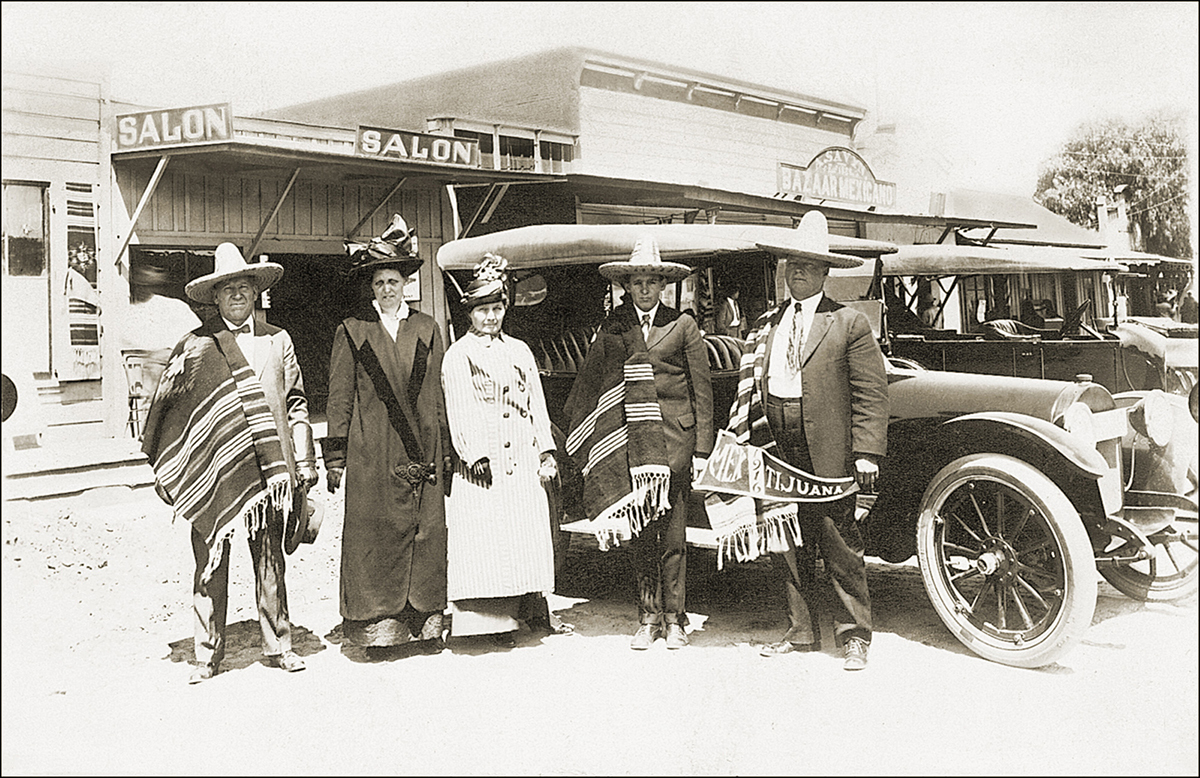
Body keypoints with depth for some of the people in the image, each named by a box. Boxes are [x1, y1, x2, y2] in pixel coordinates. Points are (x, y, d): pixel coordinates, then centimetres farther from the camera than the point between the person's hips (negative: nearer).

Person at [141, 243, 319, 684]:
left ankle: (278, 646, 18)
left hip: (268, 469, 2)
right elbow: (169, 407, 6)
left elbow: (296, 404, 13)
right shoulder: (195, 345, 4)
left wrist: (304, 462, 7)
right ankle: (208, 654, 14)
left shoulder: (278, 341, 12)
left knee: (270, 562, 7)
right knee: (210, 565, 3)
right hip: (211, 469, -1)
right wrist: (167, 471, 3)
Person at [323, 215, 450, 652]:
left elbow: (437, 395, 12)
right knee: (372, 534, -2)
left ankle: (425, 623, 10)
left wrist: (444, 450, 9)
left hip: (421, 451, 2)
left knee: (426, 530, 1)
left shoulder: (427, 329, 11)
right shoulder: (352, 331, 5)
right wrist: (335, 456, -1)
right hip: (371, 454, -2)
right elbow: (339, 398, 4)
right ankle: (375, 623, 8)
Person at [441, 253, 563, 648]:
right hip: (483, 459, -4)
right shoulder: (458, 355, 2)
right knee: (486, 538, -4)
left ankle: (531, 609, 16)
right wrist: (475, 453, -15)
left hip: (523, 457, 4)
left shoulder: (519, 351, 16)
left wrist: (546, 450, 7)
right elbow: (459, 410, -5)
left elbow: (537, 403, 15)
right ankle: (495, 619, 2)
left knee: (529, 533, 5)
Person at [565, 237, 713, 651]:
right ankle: (648, 618, 16)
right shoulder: (612, 327, 9)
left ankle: (674, 619, 14)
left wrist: (702, 448, -1)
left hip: (674, 437, -2)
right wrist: (582, 438, 0)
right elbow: (589, 383, 9)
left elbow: (702, 391, 3)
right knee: (641, 534, 6)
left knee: (672, 534, 2)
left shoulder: (682, 326, 3)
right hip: (629, 441, 2)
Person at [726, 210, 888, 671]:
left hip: (828, 455, -4)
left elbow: (871, 394, -5)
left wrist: (867, 453, -12)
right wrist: (749, 443, 4)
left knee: (840, 547, 2)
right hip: (778, 455, 4)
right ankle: (801, 632, 22)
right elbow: (753, 388, 11)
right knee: (791, 549, 10)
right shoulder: (767, 325, 13)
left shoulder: (849, 323, 0)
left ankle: (853, 636, 13)